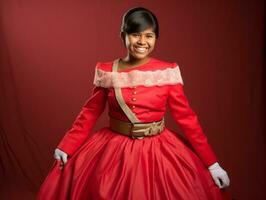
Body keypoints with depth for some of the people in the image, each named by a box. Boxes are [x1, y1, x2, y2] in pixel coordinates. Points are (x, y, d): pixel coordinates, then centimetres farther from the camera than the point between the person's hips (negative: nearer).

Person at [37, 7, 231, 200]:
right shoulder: (107, 72, -4)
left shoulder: (168, 72, -7)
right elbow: (90, 112, 3)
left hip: (157, 151, 0)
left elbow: (186, 116, -5)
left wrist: (212, 162, -6)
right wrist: (66, 147, -4)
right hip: (113, 149, 1)